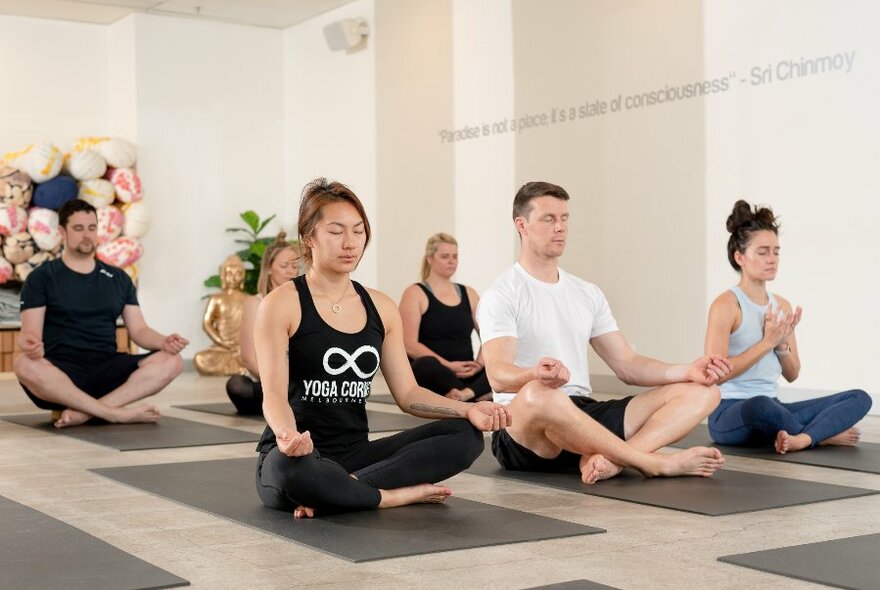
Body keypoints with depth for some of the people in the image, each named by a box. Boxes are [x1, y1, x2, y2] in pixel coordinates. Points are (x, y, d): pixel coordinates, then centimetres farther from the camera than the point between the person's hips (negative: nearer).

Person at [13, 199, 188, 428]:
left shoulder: (118, 279, 16)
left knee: (171, 362, -22)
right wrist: (31, 345, -31)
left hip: (107, 369, 4)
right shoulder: (41, 278, 5)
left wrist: (163, 341, -12)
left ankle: (84, 412, -33)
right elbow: (30, 333, -5)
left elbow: (138, 330, 12)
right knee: (26, 366, -38)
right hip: (60, 374, -3)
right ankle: (116, 412, -34)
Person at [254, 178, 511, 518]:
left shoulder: (381, 308, 11)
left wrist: (468, 409, -9)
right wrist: (289, 435, -38)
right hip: (297, 457, -6)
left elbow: (407, 393, 8)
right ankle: (401, 495, -17)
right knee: (292, 469, -43)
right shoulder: (281, 305, -6)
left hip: (356, 455, 6)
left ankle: (340, 490, -21)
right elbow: (274, 394, -15)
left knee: (466, 435, -13)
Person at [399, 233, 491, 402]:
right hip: (431, 375, -4)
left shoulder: (468, 294, 18)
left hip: (466, 375, 4)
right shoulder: (415, 293, 3)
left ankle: (465, 393, -47)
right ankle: (478, 395, -34)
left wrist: (480, 363, -11)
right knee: (427, 364, -40)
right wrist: (449, 365, -17)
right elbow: (409, 344, -9)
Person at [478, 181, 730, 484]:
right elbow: (498, 375, -18)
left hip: (585, 416, 7)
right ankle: (657, 463, -32)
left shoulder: (588, 294, 18)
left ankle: (611, 458, -35)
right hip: (524, 431, -7)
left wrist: (687, 370, -5)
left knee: (701, 392, -8)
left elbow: (627, 365, 14)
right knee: (538, 396, -44)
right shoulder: (501, 296, -3)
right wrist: (536, 375, -42)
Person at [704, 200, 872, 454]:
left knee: (860, 398, -6)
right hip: (731, 413, -7)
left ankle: (802, 439, -31)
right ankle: (823, 434, -13)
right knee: (761, 405, -42)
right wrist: (767, 341, -17)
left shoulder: (782, 306, 11)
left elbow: (792, 374, 15)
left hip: (771, 409, 7)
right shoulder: (726, 305, -10)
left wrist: (782, 344, -6)